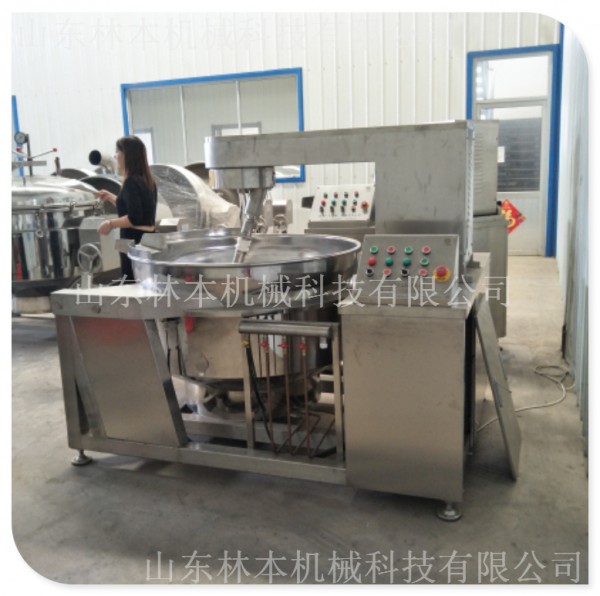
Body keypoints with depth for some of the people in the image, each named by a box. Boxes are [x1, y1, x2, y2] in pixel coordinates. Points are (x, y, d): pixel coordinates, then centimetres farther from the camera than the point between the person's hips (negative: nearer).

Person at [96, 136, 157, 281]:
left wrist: (111, 223, -11)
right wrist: (111, 197, 24)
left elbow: (134, 218, -23)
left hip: (135, 243, -9)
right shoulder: (146, 180, 11)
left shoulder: (131, 182, -15)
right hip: (146, 241, 9)